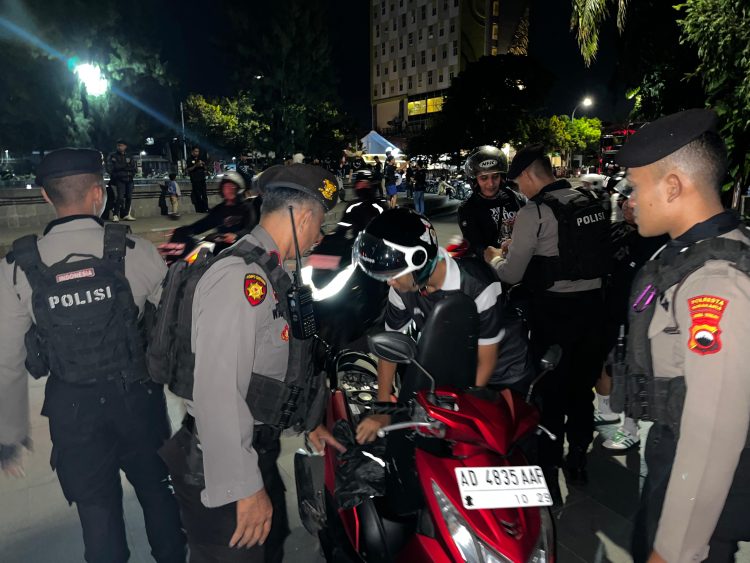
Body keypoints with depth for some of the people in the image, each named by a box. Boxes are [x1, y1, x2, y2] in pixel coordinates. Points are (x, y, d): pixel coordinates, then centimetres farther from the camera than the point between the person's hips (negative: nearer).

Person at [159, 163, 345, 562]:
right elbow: (218, 394, -30)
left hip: (256, 449, 10)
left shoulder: (265, 272, 8)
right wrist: (244, 487, -24)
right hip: (221, 468, -9)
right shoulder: (240, 278, -25)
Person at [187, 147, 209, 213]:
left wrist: (204, 164, -1)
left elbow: (205, 169, 20)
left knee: (204, 195, 2)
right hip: (195, 180, -5)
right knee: (197, 196, -7)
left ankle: (206, 209, 4)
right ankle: (199, 210, -6)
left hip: (202, 179, 5)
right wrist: (195, 165, -18)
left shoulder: (200, 159, 17)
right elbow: (188, 170, -6)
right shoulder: (190, 160, 2)